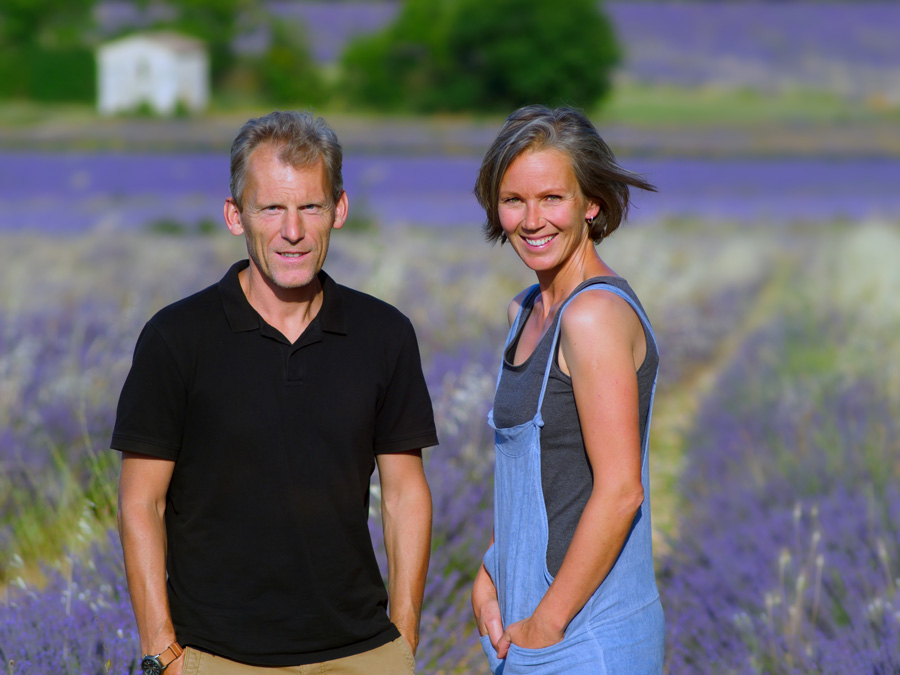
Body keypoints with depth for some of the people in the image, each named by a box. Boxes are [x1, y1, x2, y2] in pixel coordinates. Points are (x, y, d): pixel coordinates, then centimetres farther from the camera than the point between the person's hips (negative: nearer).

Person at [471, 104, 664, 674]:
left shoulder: (597, 315, -16)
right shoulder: (527, 311, 11)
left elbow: (619, 491, -19)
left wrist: (547, 623, -15)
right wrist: (488, 578, 8)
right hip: (531, 628, 8)